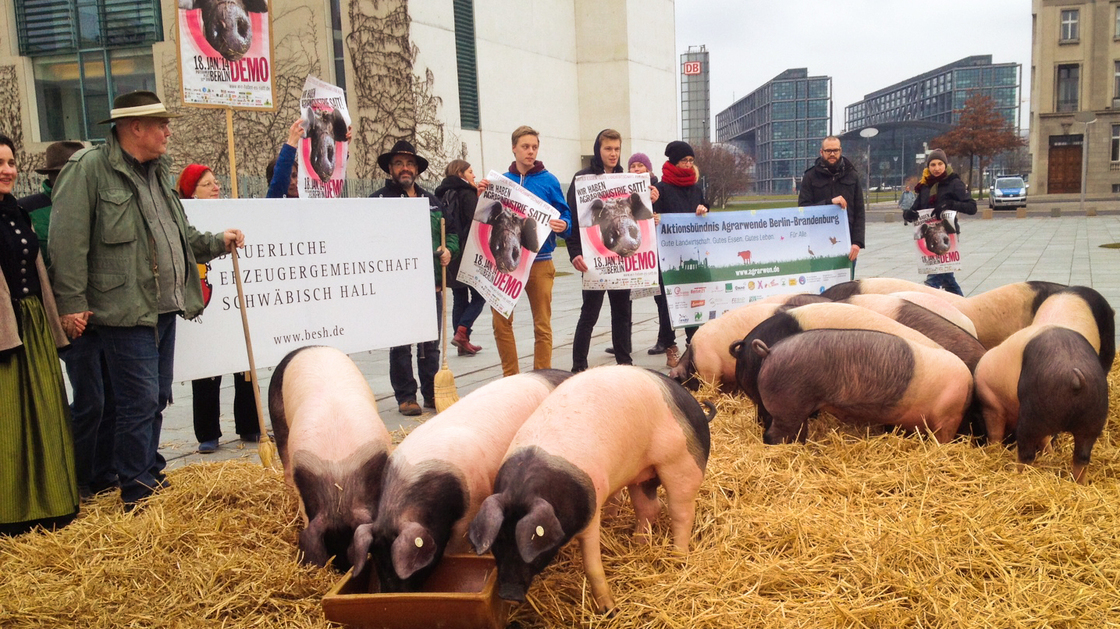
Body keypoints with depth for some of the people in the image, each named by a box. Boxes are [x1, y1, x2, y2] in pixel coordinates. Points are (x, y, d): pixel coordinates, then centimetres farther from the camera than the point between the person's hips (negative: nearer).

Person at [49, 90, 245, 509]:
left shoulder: (157, 172, 17)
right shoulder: (88, 169, -10)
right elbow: (68, 239, -13)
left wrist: (217, 242, 14)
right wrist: (72, 303, -15)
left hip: (165, 308, 8)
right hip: (127, 312, -8)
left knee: (156, 398, 16)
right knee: (141, 401, -5)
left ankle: (151, 474, 29)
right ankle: (136, 491, 8)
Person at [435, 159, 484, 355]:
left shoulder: (444, 194, 13)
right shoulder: (467, 194, -9)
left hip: (450, 256, 7)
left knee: (460, 300, 11)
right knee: (479, 296, 3)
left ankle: (463, 343, 13)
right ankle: (461, 333, -9)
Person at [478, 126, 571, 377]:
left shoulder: (548, 181, 0)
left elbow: (566, 217, 1)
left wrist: (563, 226, -22)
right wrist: (483, 196, -10)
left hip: (539, 261, -2)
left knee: (542, 324, 4)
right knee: (501, 321, 3)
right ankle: (511, 377, 17)